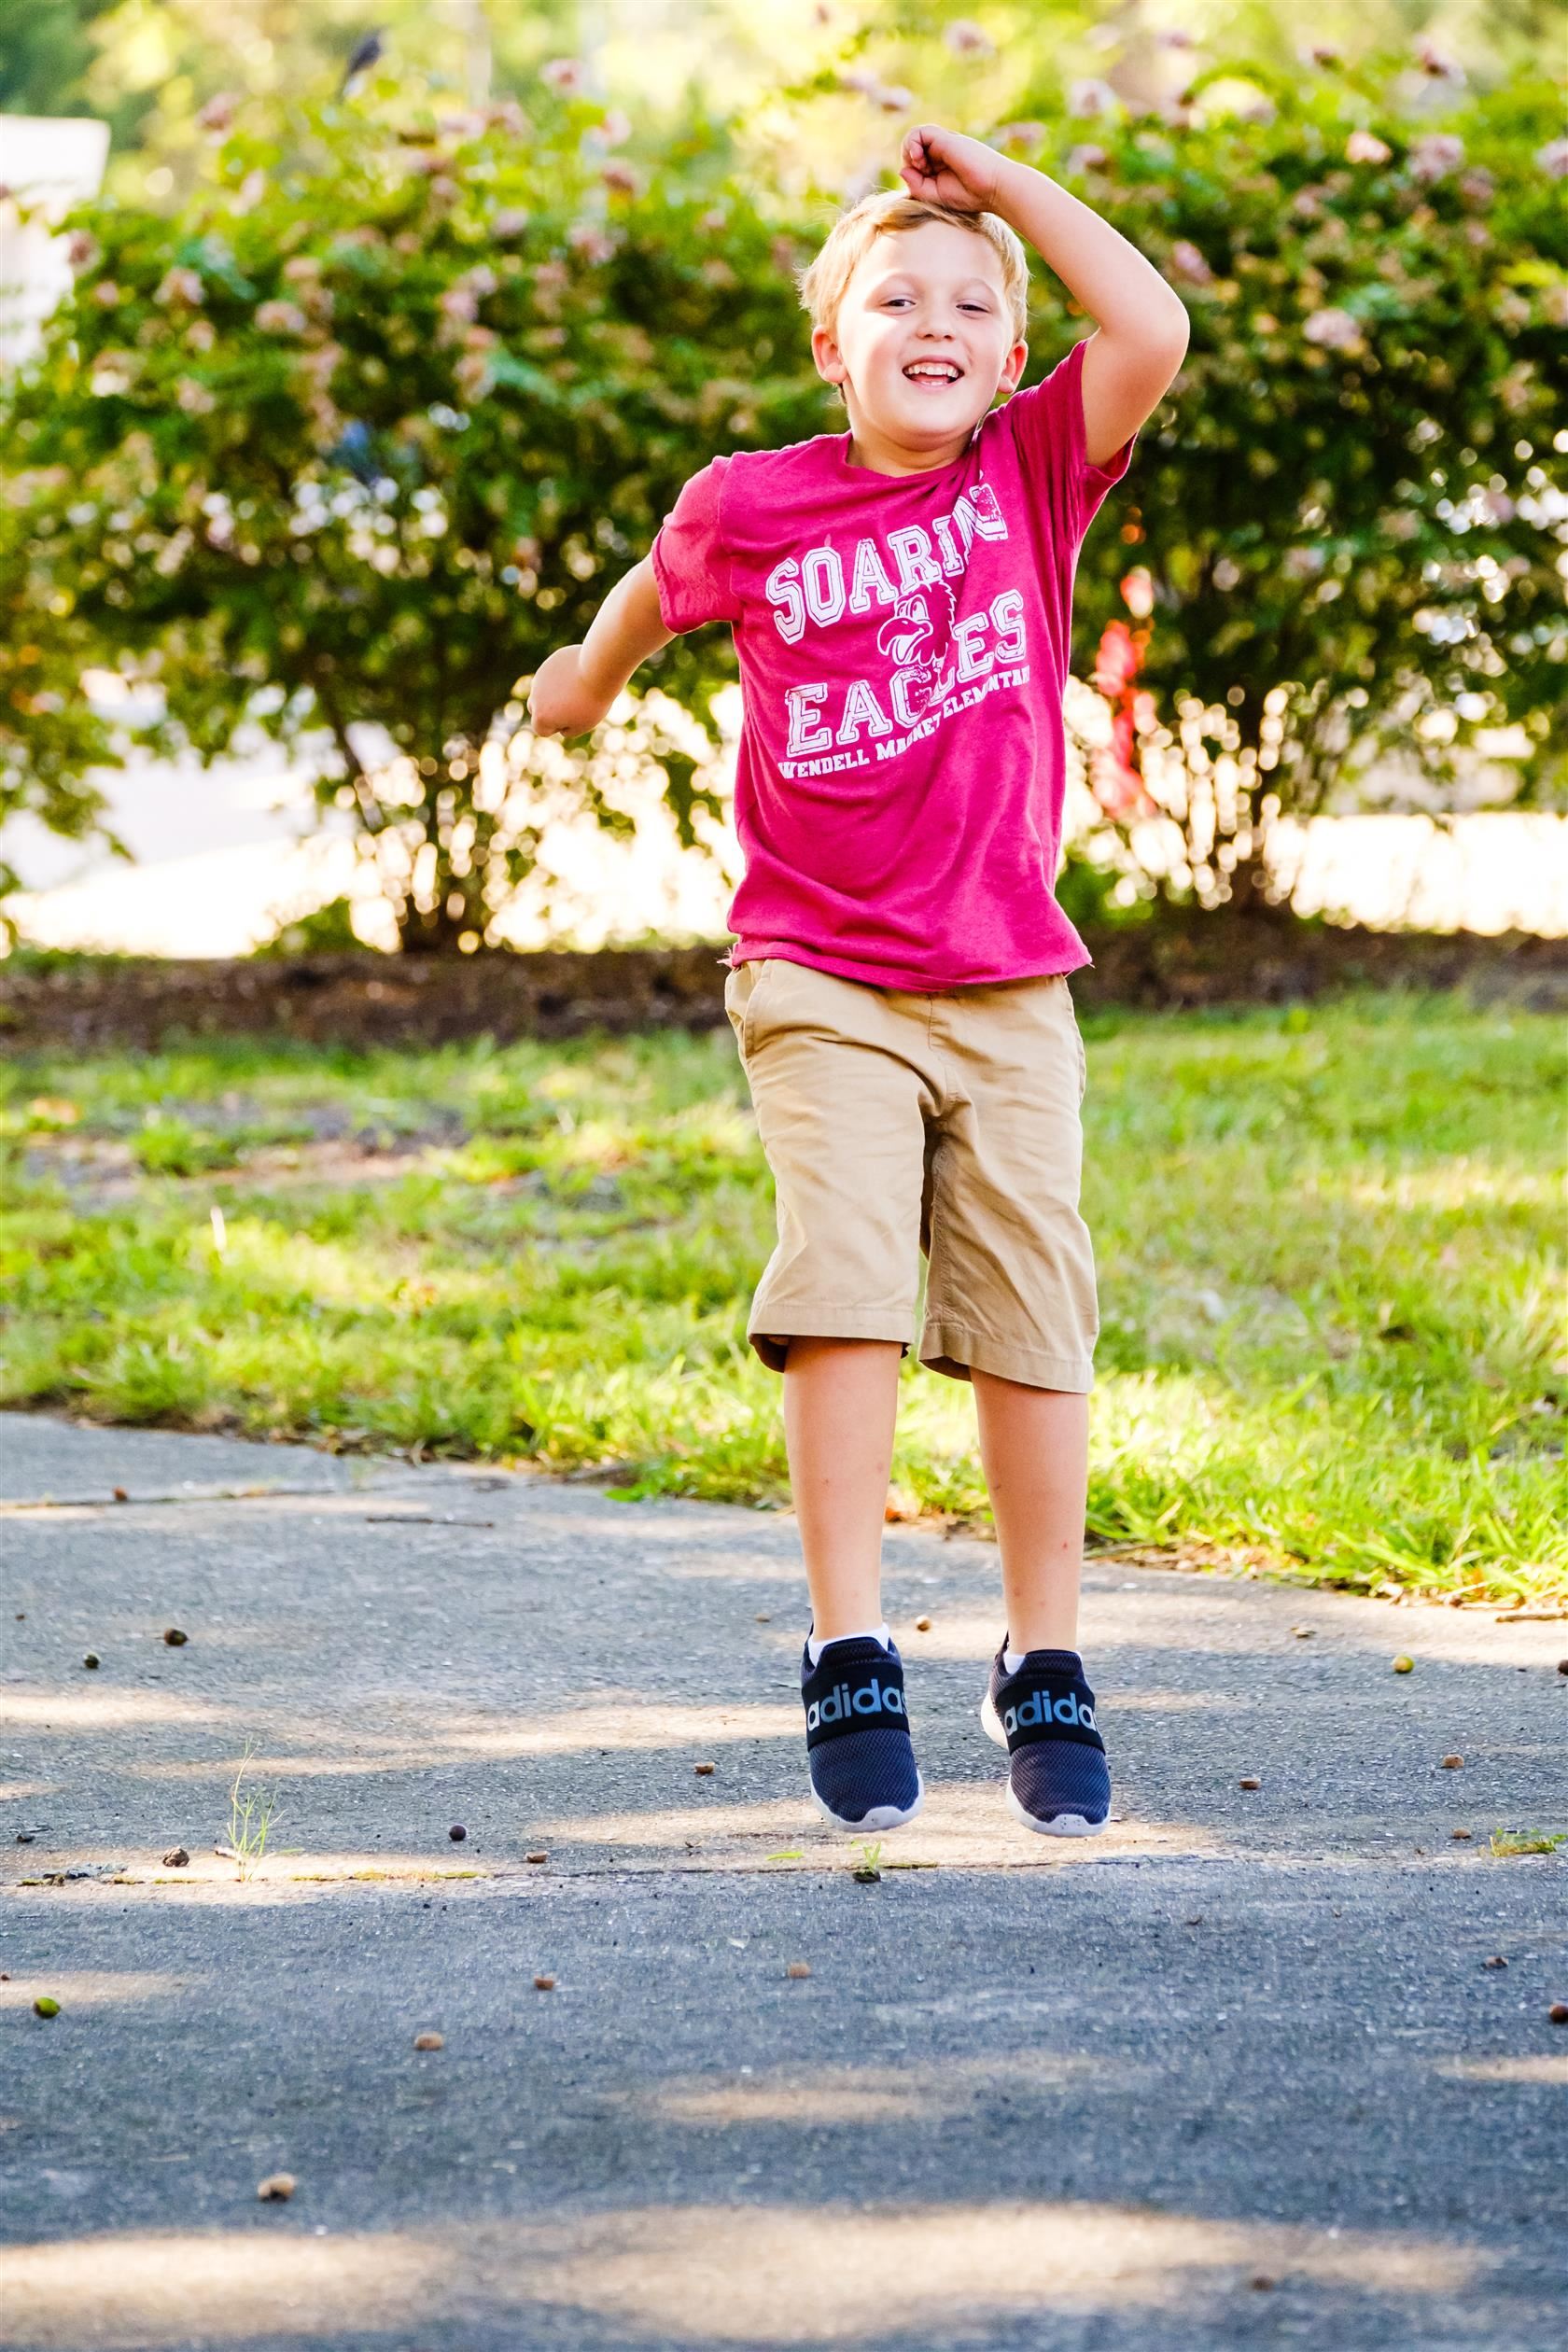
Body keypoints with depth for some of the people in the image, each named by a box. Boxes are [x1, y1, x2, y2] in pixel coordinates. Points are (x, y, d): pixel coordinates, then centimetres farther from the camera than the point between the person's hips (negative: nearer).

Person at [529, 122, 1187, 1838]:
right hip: (822, 980, -1)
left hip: (1007, 987, 2)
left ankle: (1045, 1675, 16)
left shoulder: (1033, 474, -2)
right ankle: (849, 1666, -11)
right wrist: (592, 675, 38)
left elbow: (1153, 333, -19)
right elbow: (660, 588, 21)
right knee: (845, 1290, -17)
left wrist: (998, 183, -13)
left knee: (1031, 1319, 4)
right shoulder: (753, 507, -2)